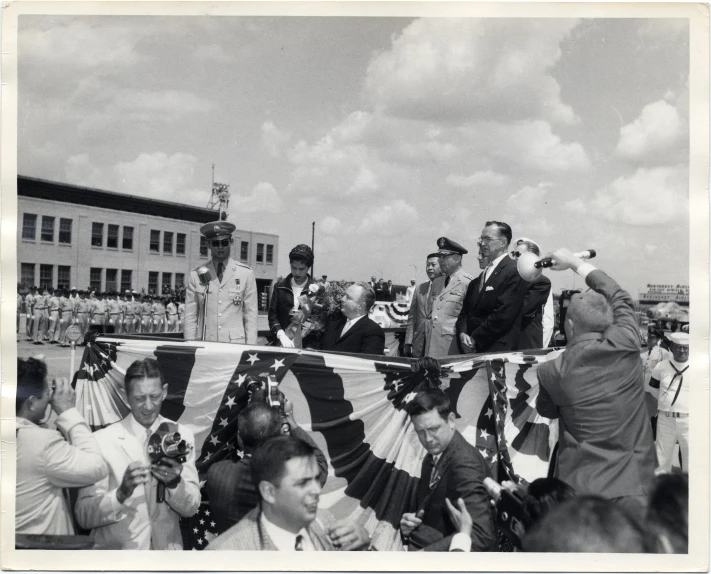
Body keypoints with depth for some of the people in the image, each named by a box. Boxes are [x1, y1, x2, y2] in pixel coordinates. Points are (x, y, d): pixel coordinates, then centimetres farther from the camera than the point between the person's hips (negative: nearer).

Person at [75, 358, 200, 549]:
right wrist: (121, 493, -23)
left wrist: (175, 483, -16)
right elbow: (84, 516, -7)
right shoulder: (102, 440, -6)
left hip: (166, 547, 3)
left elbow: (191, 508, 2)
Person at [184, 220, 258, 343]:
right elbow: (190, 316, 6)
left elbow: (251, 315, 4)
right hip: (204, 345, 0)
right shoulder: (196, 275, 6)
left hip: (235, 344, 0)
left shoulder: (246, 274, 5)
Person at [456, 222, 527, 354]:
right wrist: (462, 334, -5)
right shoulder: (478, 279, 17)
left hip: (497, 349, -7)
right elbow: (466, 311, 15)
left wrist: (475, 339, -13)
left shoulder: (514, 272, -9)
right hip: (473, 350, 7)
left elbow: (503, 315, -17)